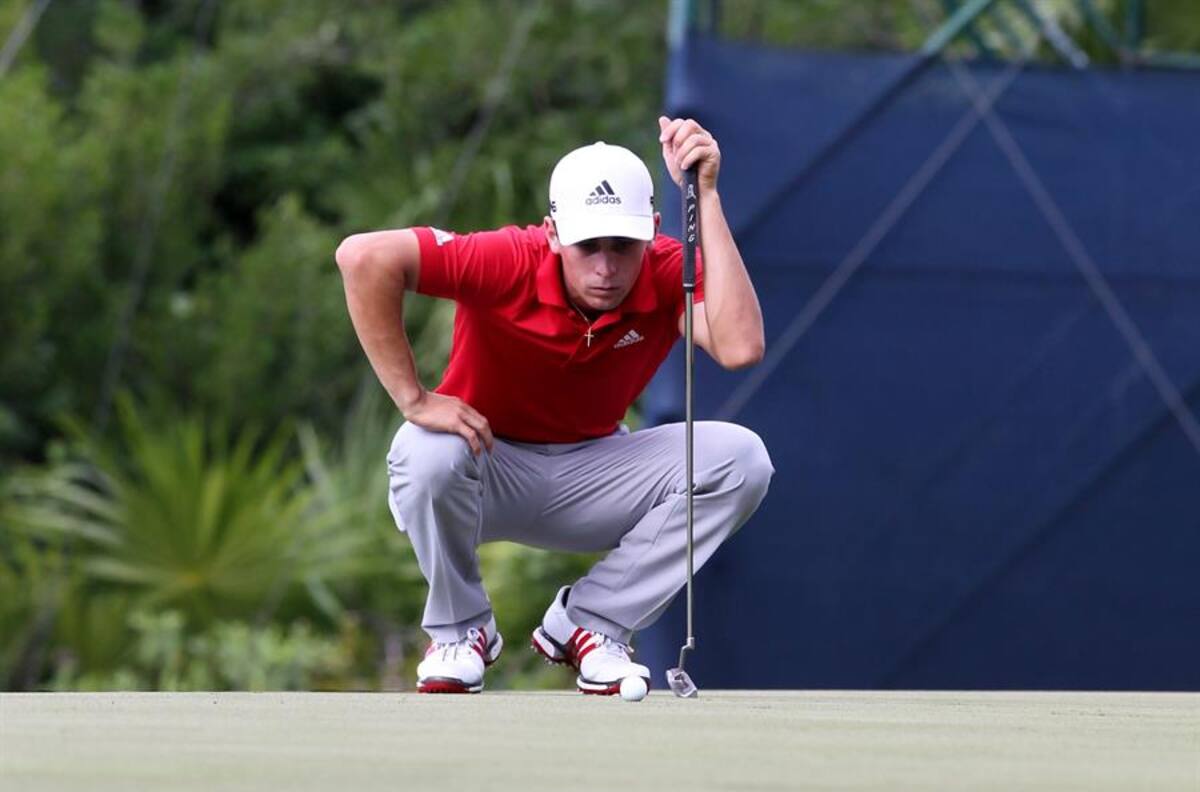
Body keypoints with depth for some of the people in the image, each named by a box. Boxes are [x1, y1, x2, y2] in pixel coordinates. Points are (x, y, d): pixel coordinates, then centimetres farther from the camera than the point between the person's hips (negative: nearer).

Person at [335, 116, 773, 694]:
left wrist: (705, 196, -37)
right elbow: (365, 257, -36)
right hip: (487, 464, -3)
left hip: (589, 481, 3)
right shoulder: (509, 262, -26)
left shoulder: (669, 273, -17)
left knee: (741, 459, -20)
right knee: (428, 453, -38)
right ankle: (459, 628, -7)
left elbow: (740, 347, -36)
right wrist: (412, 399, -33)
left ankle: (588, 625, -3)